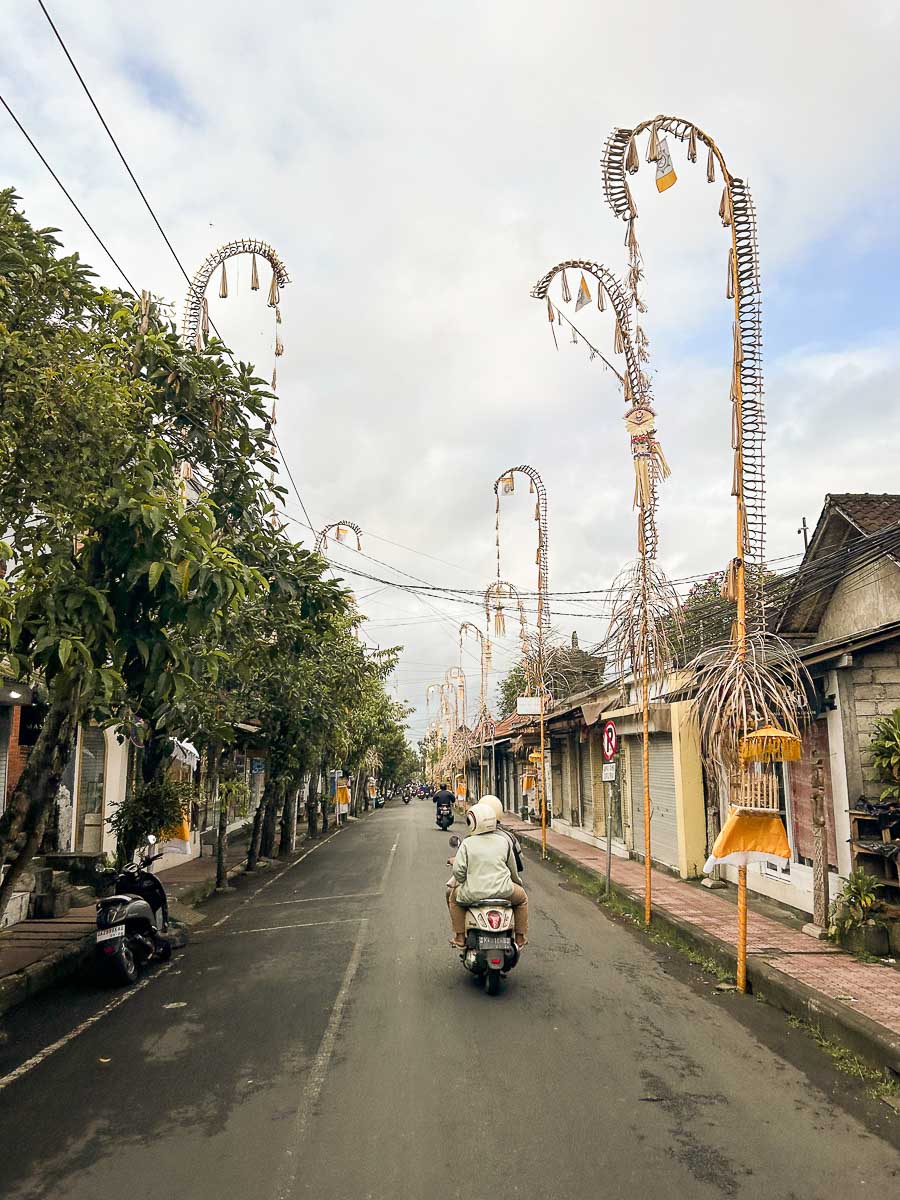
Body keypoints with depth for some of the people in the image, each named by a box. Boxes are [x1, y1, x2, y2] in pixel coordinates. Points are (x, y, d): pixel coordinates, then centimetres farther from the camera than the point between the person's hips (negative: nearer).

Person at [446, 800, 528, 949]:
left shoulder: (467, 843, -6)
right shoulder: (504, 841, 3)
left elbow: (458, 870, -10)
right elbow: (513, 868, 14)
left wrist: (461, 881, 12)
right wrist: (517, 881, 35)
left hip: (473, 894, -1)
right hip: (503, 891, 1)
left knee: (453, 897, 30)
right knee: (522, 898, 32)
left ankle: (459, 937, 25)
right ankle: (521, 937, 31)